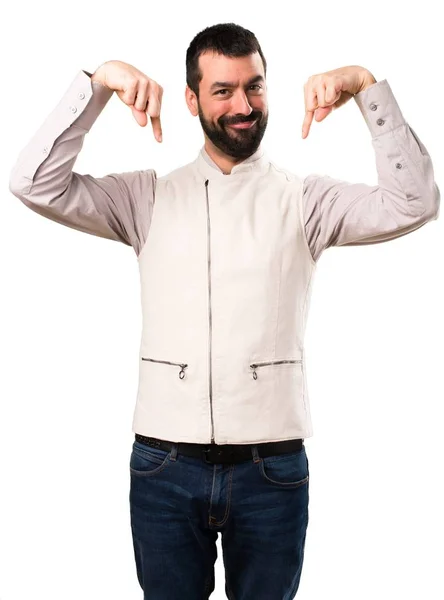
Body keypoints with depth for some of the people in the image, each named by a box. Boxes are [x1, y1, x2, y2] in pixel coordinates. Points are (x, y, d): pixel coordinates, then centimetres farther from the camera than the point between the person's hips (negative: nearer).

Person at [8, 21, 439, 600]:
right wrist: (98, 82, -10)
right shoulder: (149, 197, 6)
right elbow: (36, 184, -3)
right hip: (165, 466, 1)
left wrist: (367, 86, -12)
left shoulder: (305, 199, 4)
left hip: (273, 467, 0)